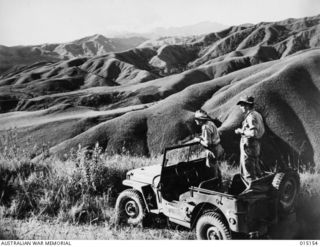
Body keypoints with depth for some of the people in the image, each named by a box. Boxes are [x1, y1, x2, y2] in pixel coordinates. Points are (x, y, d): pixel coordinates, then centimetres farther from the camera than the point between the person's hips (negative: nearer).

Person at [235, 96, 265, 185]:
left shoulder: (251, 117, -19)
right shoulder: (257, 114, 11)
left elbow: (253, 133, -27)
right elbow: (261, 130, 18)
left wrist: (241, 131, -14)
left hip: (248, 146, -10)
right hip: (256, 145, 10)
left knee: (248, 172, -1)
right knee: (256, 168, 20)